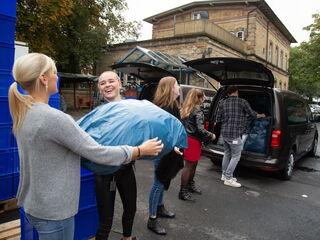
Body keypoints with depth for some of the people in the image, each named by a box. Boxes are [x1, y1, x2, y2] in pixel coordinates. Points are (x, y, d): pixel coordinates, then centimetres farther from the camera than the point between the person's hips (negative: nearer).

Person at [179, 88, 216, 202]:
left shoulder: (185, 109, 9)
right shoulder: (197, 111, -15)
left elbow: (184, 125, 10)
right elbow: (200, 129, -20)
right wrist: (211, 136, -4)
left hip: (186, 139, 8)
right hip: (193, 141, -8)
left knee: (193, 164, 22)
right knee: (188, 165, 0)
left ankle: (190, 185, 38)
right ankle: (183, 192, 8)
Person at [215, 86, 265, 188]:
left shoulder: (222, 103, 7)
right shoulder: (242, 102, -4)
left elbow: (218, 119, 8)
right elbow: (252, 114, 7)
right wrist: (261, 115, 28)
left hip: (224, 133, 6)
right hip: (235, 134, -6)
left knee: (227, 153, 19)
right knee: (236, 156, 3)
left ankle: (224, 175, 28)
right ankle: (228, 179, 6)